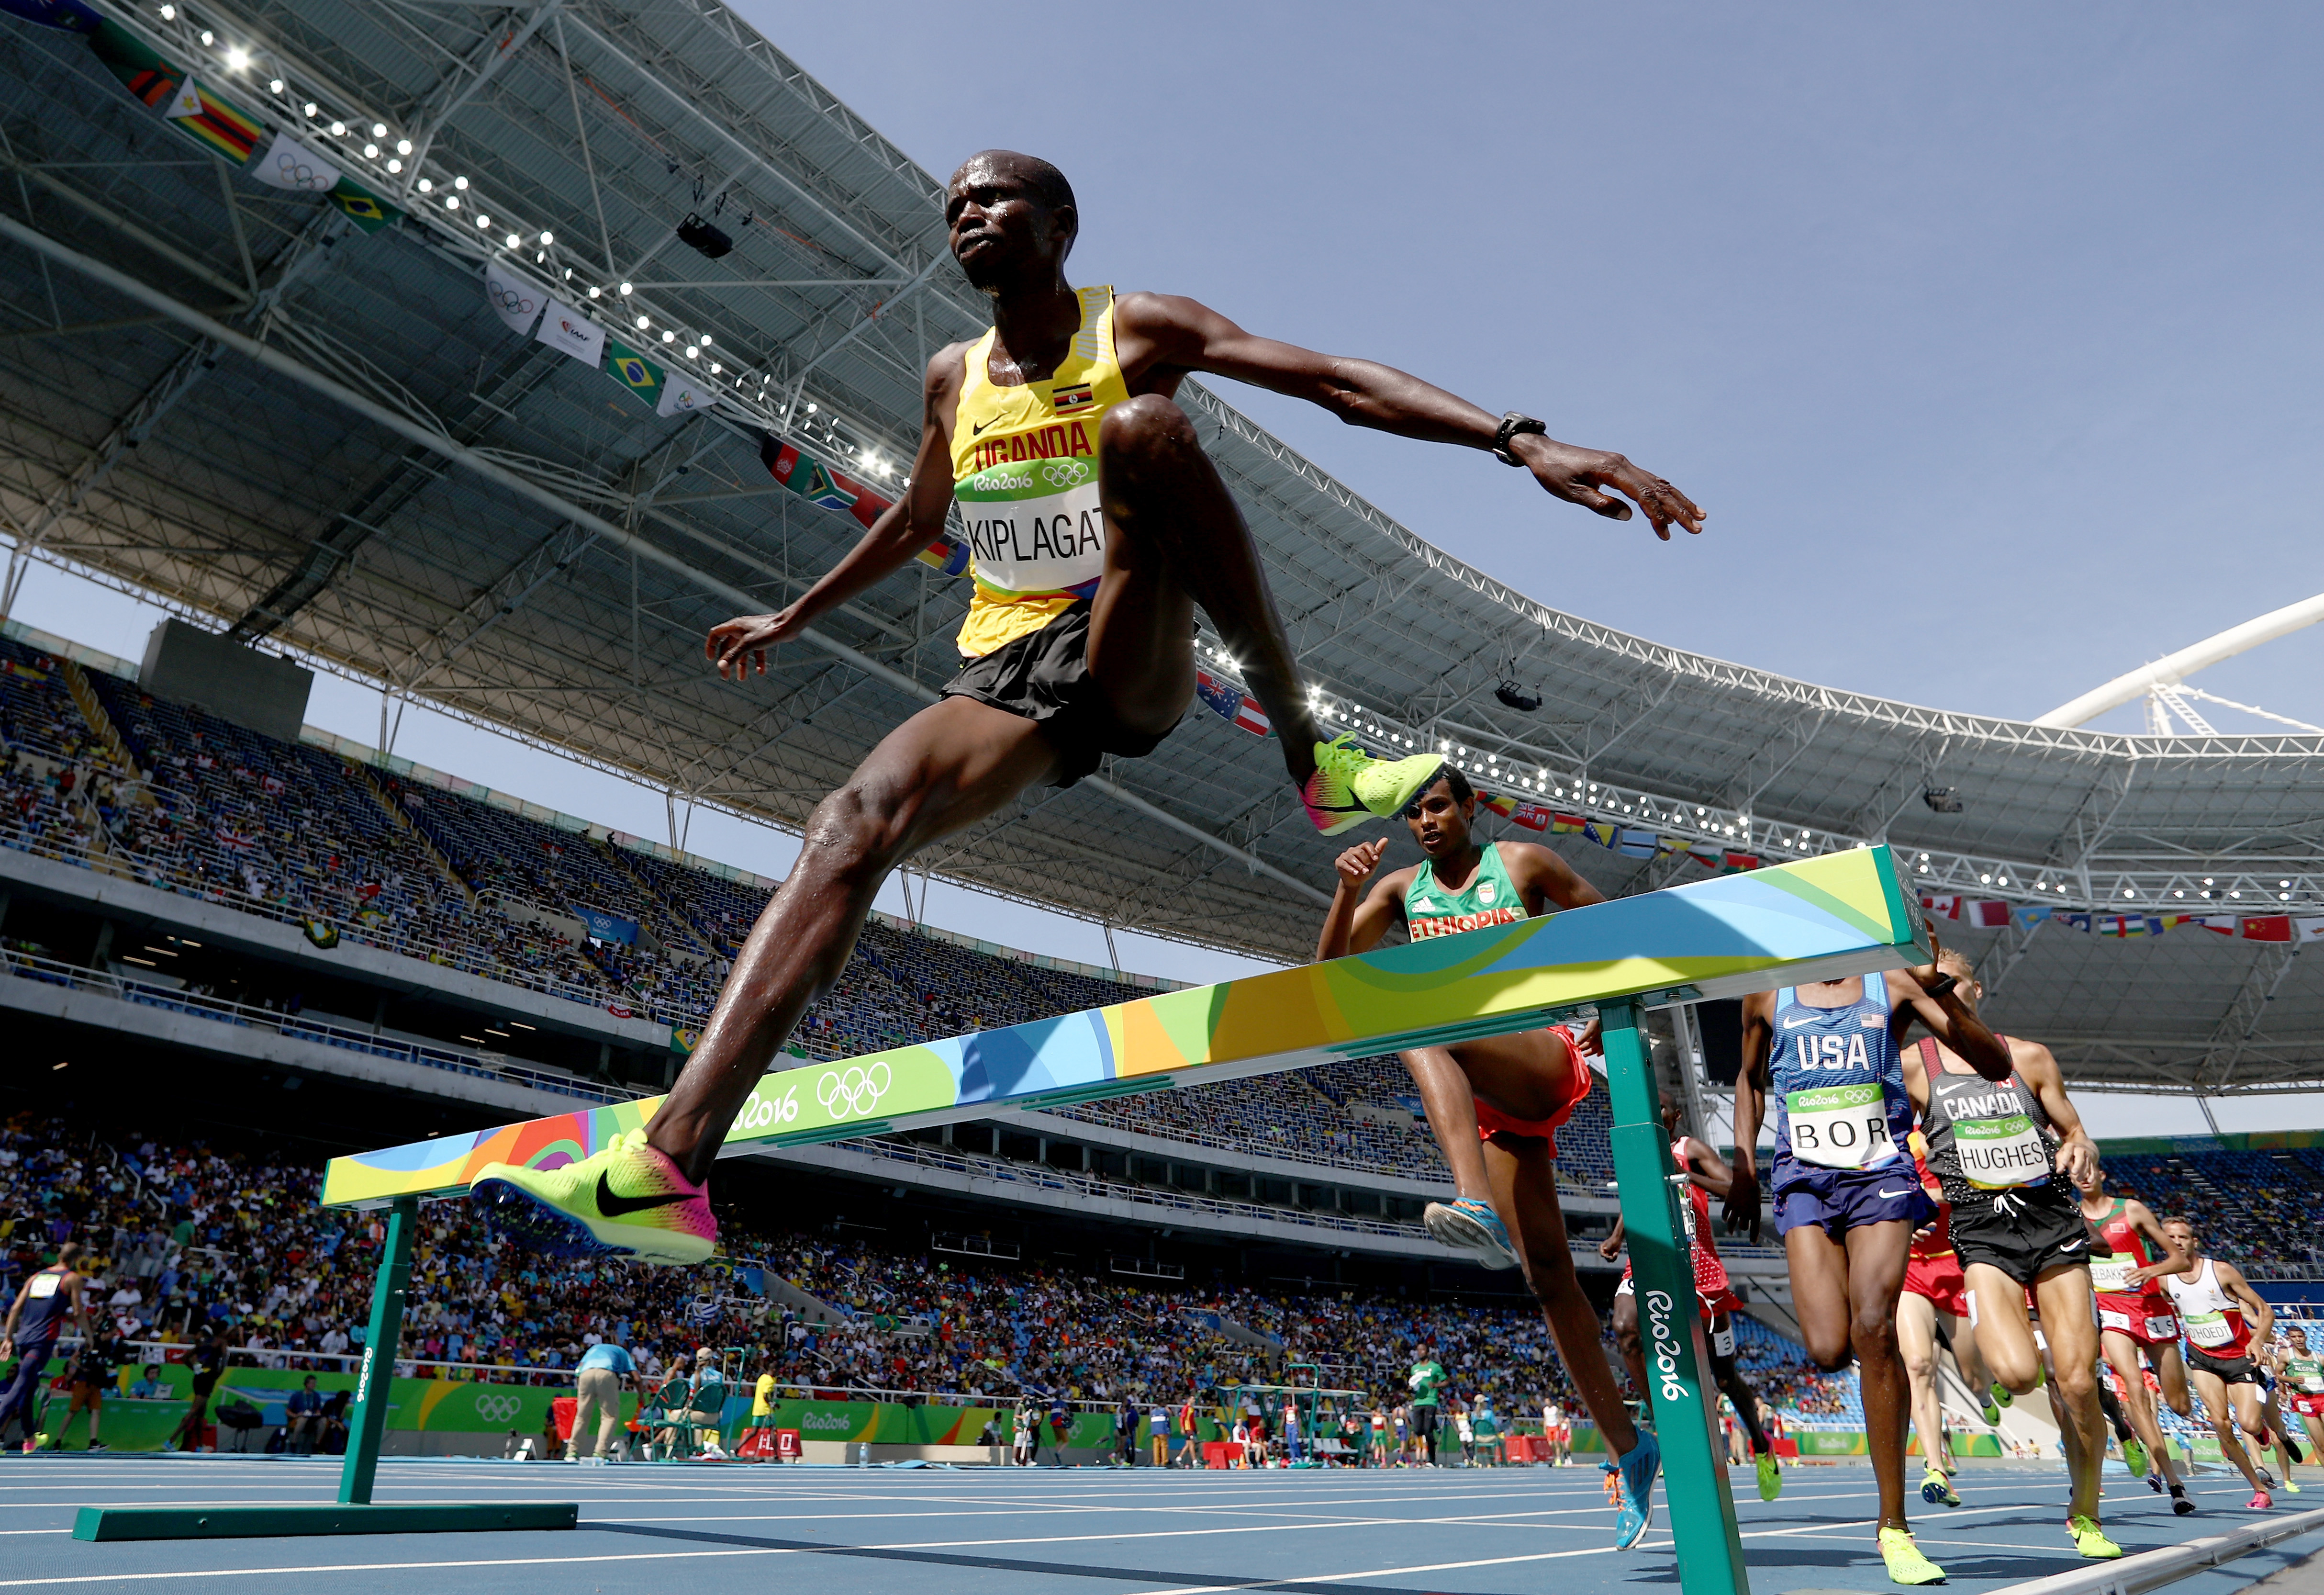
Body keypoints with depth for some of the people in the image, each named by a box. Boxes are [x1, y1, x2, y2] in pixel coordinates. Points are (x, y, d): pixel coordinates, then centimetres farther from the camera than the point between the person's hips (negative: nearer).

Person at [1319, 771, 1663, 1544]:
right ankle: (1630, 1448, 13)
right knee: (1548, 1277, 1)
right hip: (1494, 1100, 5)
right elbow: (1331, 965, 3)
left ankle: (1477, 1200, -51)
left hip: (1545, 1058, -5)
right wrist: (1347, 887, -13)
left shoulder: (1522, 861, 3)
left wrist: (1608, 1019, -4)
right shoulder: (1402, 888, 13)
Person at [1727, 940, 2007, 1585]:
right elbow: (1750, 1078, 21)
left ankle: (1893, 1527, -2)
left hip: (1882, 1174, -1)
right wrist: (1743, 1166, 12)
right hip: (1805, 1180, 1)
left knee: (1873, 1331, -16)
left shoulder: (1894, 981, 2)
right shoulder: (1768, 993, 7)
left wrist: (1944, 996, -19)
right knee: (1828, 1350, -14)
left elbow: (1997, 1065, -3)